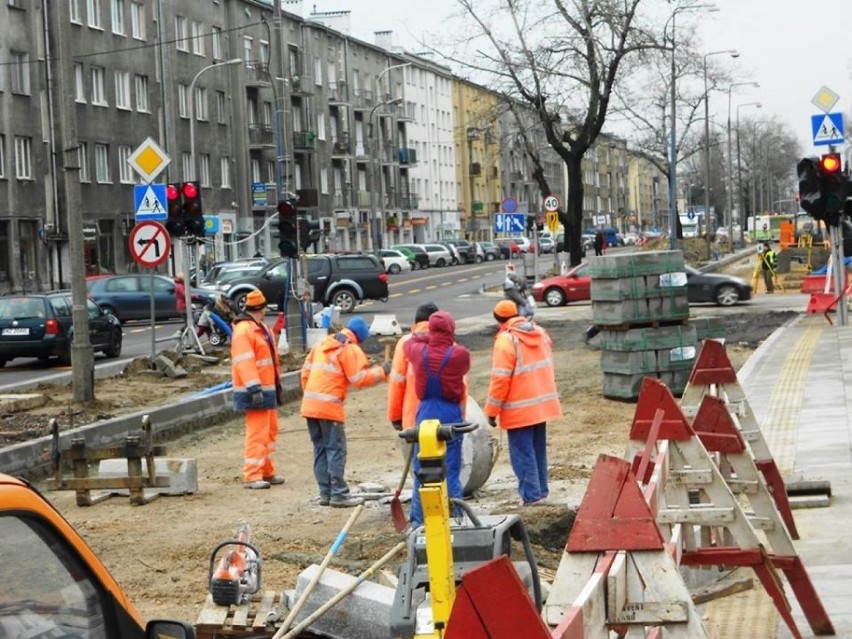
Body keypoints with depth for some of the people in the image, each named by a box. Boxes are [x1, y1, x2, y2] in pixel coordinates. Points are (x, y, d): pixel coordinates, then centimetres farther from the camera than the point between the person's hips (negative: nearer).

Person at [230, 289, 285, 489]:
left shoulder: (261, 328, 19)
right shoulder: (243, 330, -15)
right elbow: (244, 362, -24)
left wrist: (277, 385, 26)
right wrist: (254, 388, -30)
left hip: (267, 389, 11)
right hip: (255, 392, -11)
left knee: (270, 431, 17)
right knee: (257, 433, -11)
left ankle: (267, 472, 26)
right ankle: (251, 476, -9)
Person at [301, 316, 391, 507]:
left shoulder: (322, 344, 17)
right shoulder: (351, 349, -5)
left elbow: (306, 371, 18)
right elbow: (359, 379, -11)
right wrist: (381, 371, 0)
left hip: (310, 404, 7)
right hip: (329, 407, -7)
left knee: (321, 449, 11)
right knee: (336, 450, -3)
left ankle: (325, 493, 12)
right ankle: (339, 494, -5)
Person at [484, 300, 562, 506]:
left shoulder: (506, 340, -17)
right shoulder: (540, 333, 6)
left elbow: (500, 379, -18)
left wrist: (492, 410, -11)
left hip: (519, 409, -7)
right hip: (543, 403, 8)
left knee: (523, 452, 0)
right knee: (538, 448, 17)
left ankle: (531, 494, 0)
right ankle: (541, 490, 23)